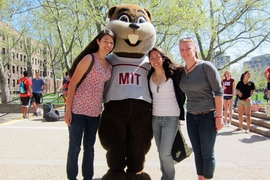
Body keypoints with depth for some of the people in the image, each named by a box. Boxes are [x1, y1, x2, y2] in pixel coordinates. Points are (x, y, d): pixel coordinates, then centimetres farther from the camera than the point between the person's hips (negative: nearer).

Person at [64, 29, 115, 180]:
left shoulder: (109, 65, 10)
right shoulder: (89, 58, -8)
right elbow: (73, 83, -11)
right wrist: (68, 110, -14)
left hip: (95, 112, 6)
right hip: (78, 109, -6)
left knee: (89, 147, 15)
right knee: (75, 147, 4)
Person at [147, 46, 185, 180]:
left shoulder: (174, 73, -9)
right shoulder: (149, 76, 5)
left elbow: (182, 93, -1)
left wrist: (180, 113, -1)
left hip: (171, 118, -5)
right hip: (155, 117, 5)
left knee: (165, 153, -9)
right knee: (160, 152, 13)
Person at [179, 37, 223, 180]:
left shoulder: (206, 66, -9)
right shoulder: (181, 71, 6)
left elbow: (218, 91, -10)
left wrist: (219, 116, -14)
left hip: (208, 116, -5)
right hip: (191, 117, 5)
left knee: (207, 154, 3)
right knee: (197, 153, 13)